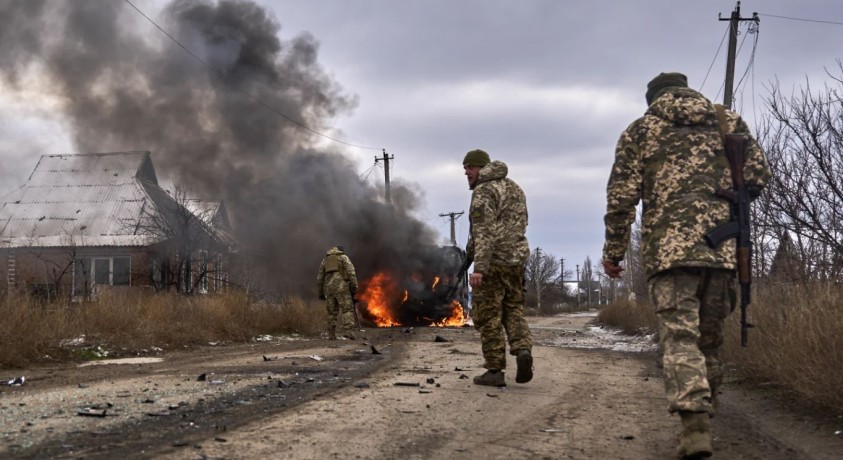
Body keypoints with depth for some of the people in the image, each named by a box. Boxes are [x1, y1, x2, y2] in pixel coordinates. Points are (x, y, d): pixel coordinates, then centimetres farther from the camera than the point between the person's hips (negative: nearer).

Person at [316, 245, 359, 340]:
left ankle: (331, 334, 7)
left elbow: (320, 278, 21)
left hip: (329, 287, 4)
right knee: (347, 309, -6)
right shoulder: (343, 257, 10)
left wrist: (321, 293, 24)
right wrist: (354, 287, -7)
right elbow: (351, 272, -5)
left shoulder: (325, 260, 23)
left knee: (332, 311, 11)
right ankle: (347, 331, -21)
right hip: (341, 286, -4)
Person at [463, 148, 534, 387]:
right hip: (517, 259, 7)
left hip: (492, 262, -7)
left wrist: (479, 268, -26)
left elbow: (484, 231, -21)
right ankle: (523, 349, -10)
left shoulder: (483, 191, -11)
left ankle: (495, 371, 2)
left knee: (488, 317, 1)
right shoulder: (514, 188, 16)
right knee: (513, 311, 15)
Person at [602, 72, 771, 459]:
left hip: (669, 245, -2)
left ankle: (695, 424, -24)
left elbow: (621, 197, 4)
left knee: (679, 336, -8)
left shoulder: (640, 129, 11)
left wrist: (613, 251, 11)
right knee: (709, 336, 14)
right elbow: (758, 177, 10)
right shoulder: (729, 121, 17)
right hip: (723, 245, 3)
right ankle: (703, 412, 23)